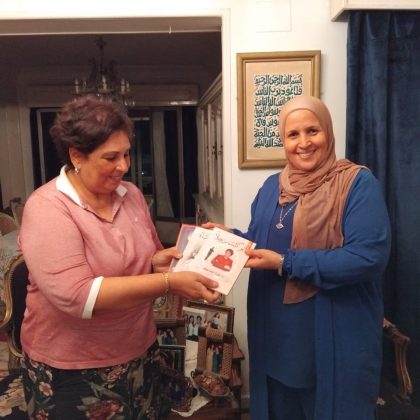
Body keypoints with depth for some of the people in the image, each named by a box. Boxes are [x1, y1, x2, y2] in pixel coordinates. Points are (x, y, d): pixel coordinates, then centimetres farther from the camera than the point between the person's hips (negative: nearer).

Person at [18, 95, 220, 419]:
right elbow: (74, 296, -29)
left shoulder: (131, 194, -1)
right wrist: (169, 282, -31)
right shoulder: (47, 208, -19)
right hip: (71, 369, -5)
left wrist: (158, 262, -12)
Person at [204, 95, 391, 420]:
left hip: (336, 334, -5)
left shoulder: (358, 183, -13)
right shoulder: (272, 186, 6)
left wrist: (285, 263, -24)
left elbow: (369, 257, -23)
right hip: (277, 331, 6)